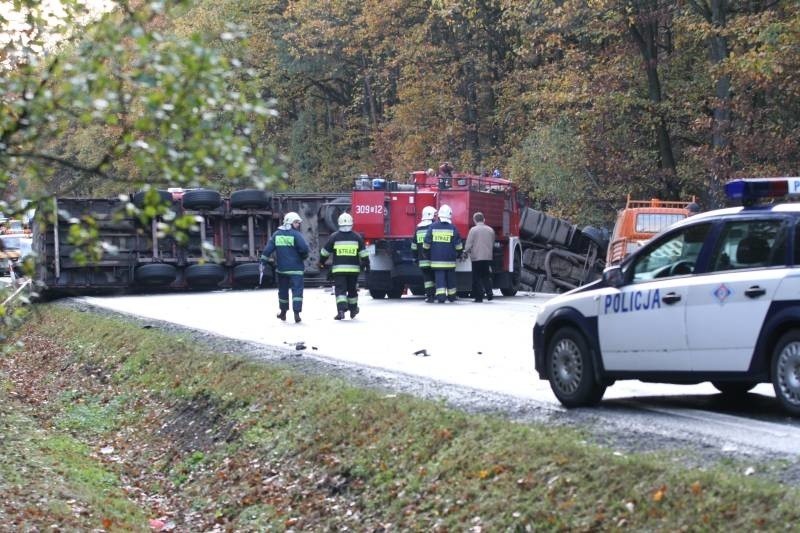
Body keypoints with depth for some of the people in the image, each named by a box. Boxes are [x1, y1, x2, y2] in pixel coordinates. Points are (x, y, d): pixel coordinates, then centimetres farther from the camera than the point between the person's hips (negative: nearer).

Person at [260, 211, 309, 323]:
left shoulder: (276, 234, 5)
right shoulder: (296, 234, -10)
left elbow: (268, 249, 1)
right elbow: (304, 248, -17)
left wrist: (263, 261, 5)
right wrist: (304, 256, 3)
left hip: (281, 268, 5)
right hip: (295, 268, -5)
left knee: (283, 290, 18)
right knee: (297, 290, -4)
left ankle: (283, 312, 30)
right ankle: (296, 313, -16)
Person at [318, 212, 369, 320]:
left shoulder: (334, 237, -2)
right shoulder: (357, 237, 2)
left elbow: (325, 251, 5)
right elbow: (363, 253, 1)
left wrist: (321, 262, 19)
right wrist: (366, 263, 12)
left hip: (338, 269, -2)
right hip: (353, 268, 2)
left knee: (340, 289, -4)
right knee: (352, 289, 18)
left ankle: (341, 310, -22)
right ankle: (353, 310, 31)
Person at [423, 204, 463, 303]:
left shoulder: (432, 227, -2)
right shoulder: (453, 228, -4)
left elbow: (426, 243, 0)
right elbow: (458, 245, 0)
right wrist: (458, 254, 16)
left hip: (436, 259, 0)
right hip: (450, 259, 0)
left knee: (439, 276, -1)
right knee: (450, 277, 14)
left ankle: (441, 296, -15)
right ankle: (451, 296, 25)